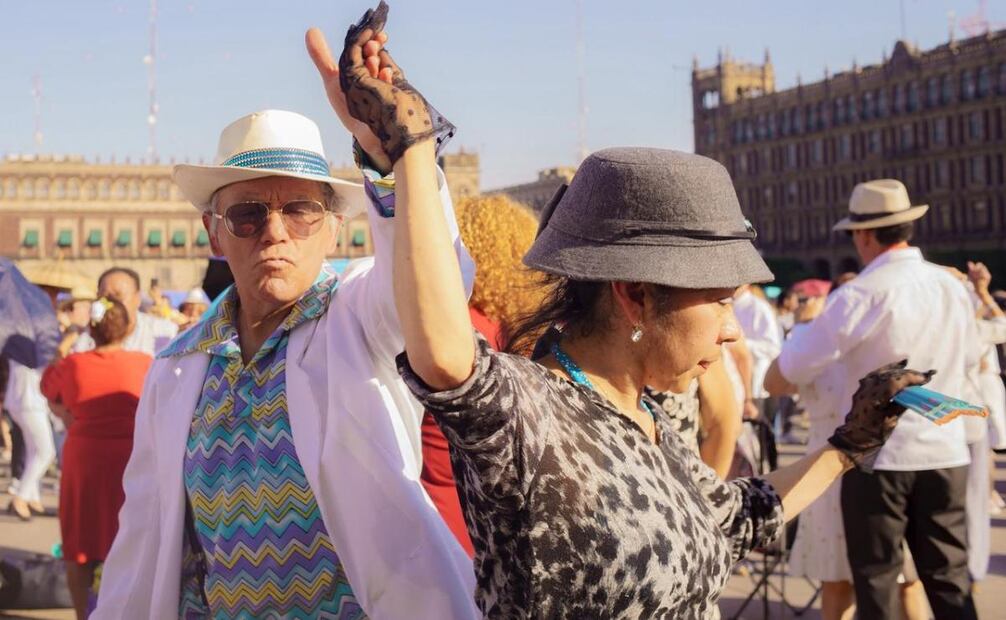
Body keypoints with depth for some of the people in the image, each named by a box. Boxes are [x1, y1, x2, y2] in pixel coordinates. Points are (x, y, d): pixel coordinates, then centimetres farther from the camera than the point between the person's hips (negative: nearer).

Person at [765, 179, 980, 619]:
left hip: (878, 456, -5)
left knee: (877, 580, 7)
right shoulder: (953, 287, 4)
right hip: (946, 454, 5)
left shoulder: (860, 295, -13)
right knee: (950, 578, 12)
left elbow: (777, 381, -10)